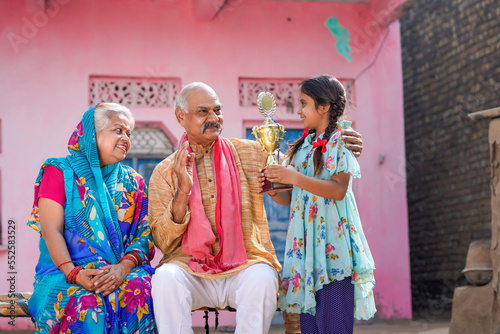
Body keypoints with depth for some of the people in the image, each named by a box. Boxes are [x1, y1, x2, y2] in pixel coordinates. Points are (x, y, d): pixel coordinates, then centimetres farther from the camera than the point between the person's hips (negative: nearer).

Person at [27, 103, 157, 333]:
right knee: (87, 303, -35)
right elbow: (51, 230, -3)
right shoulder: (60, 172, 8)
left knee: (142, 289, -31)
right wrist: (73, 273, -20)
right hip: (65, 271, -2)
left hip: (123, 269, 3)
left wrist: (124, 267, -16)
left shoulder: (133, 182, 18)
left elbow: (145, 234, 6)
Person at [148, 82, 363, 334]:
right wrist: (182, 192, -13)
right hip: (190, 267, 0)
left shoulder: (249, 154, 10)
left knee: (261, 278, -33)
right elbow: (163, 242, 1)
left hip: (244, 265, 0)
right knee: (165, 278, -32)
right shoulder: (165, 173, 8)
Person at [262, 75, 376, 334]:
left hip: (332, 243, -7)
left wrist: (295, 178, -18)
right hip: (305, 242, 7)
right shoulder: (303, 146, 19)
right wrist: (273, 190, -3)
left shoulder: (340, 140, -1)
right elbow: (290, 198, 17)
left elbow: (338, 190, -14)